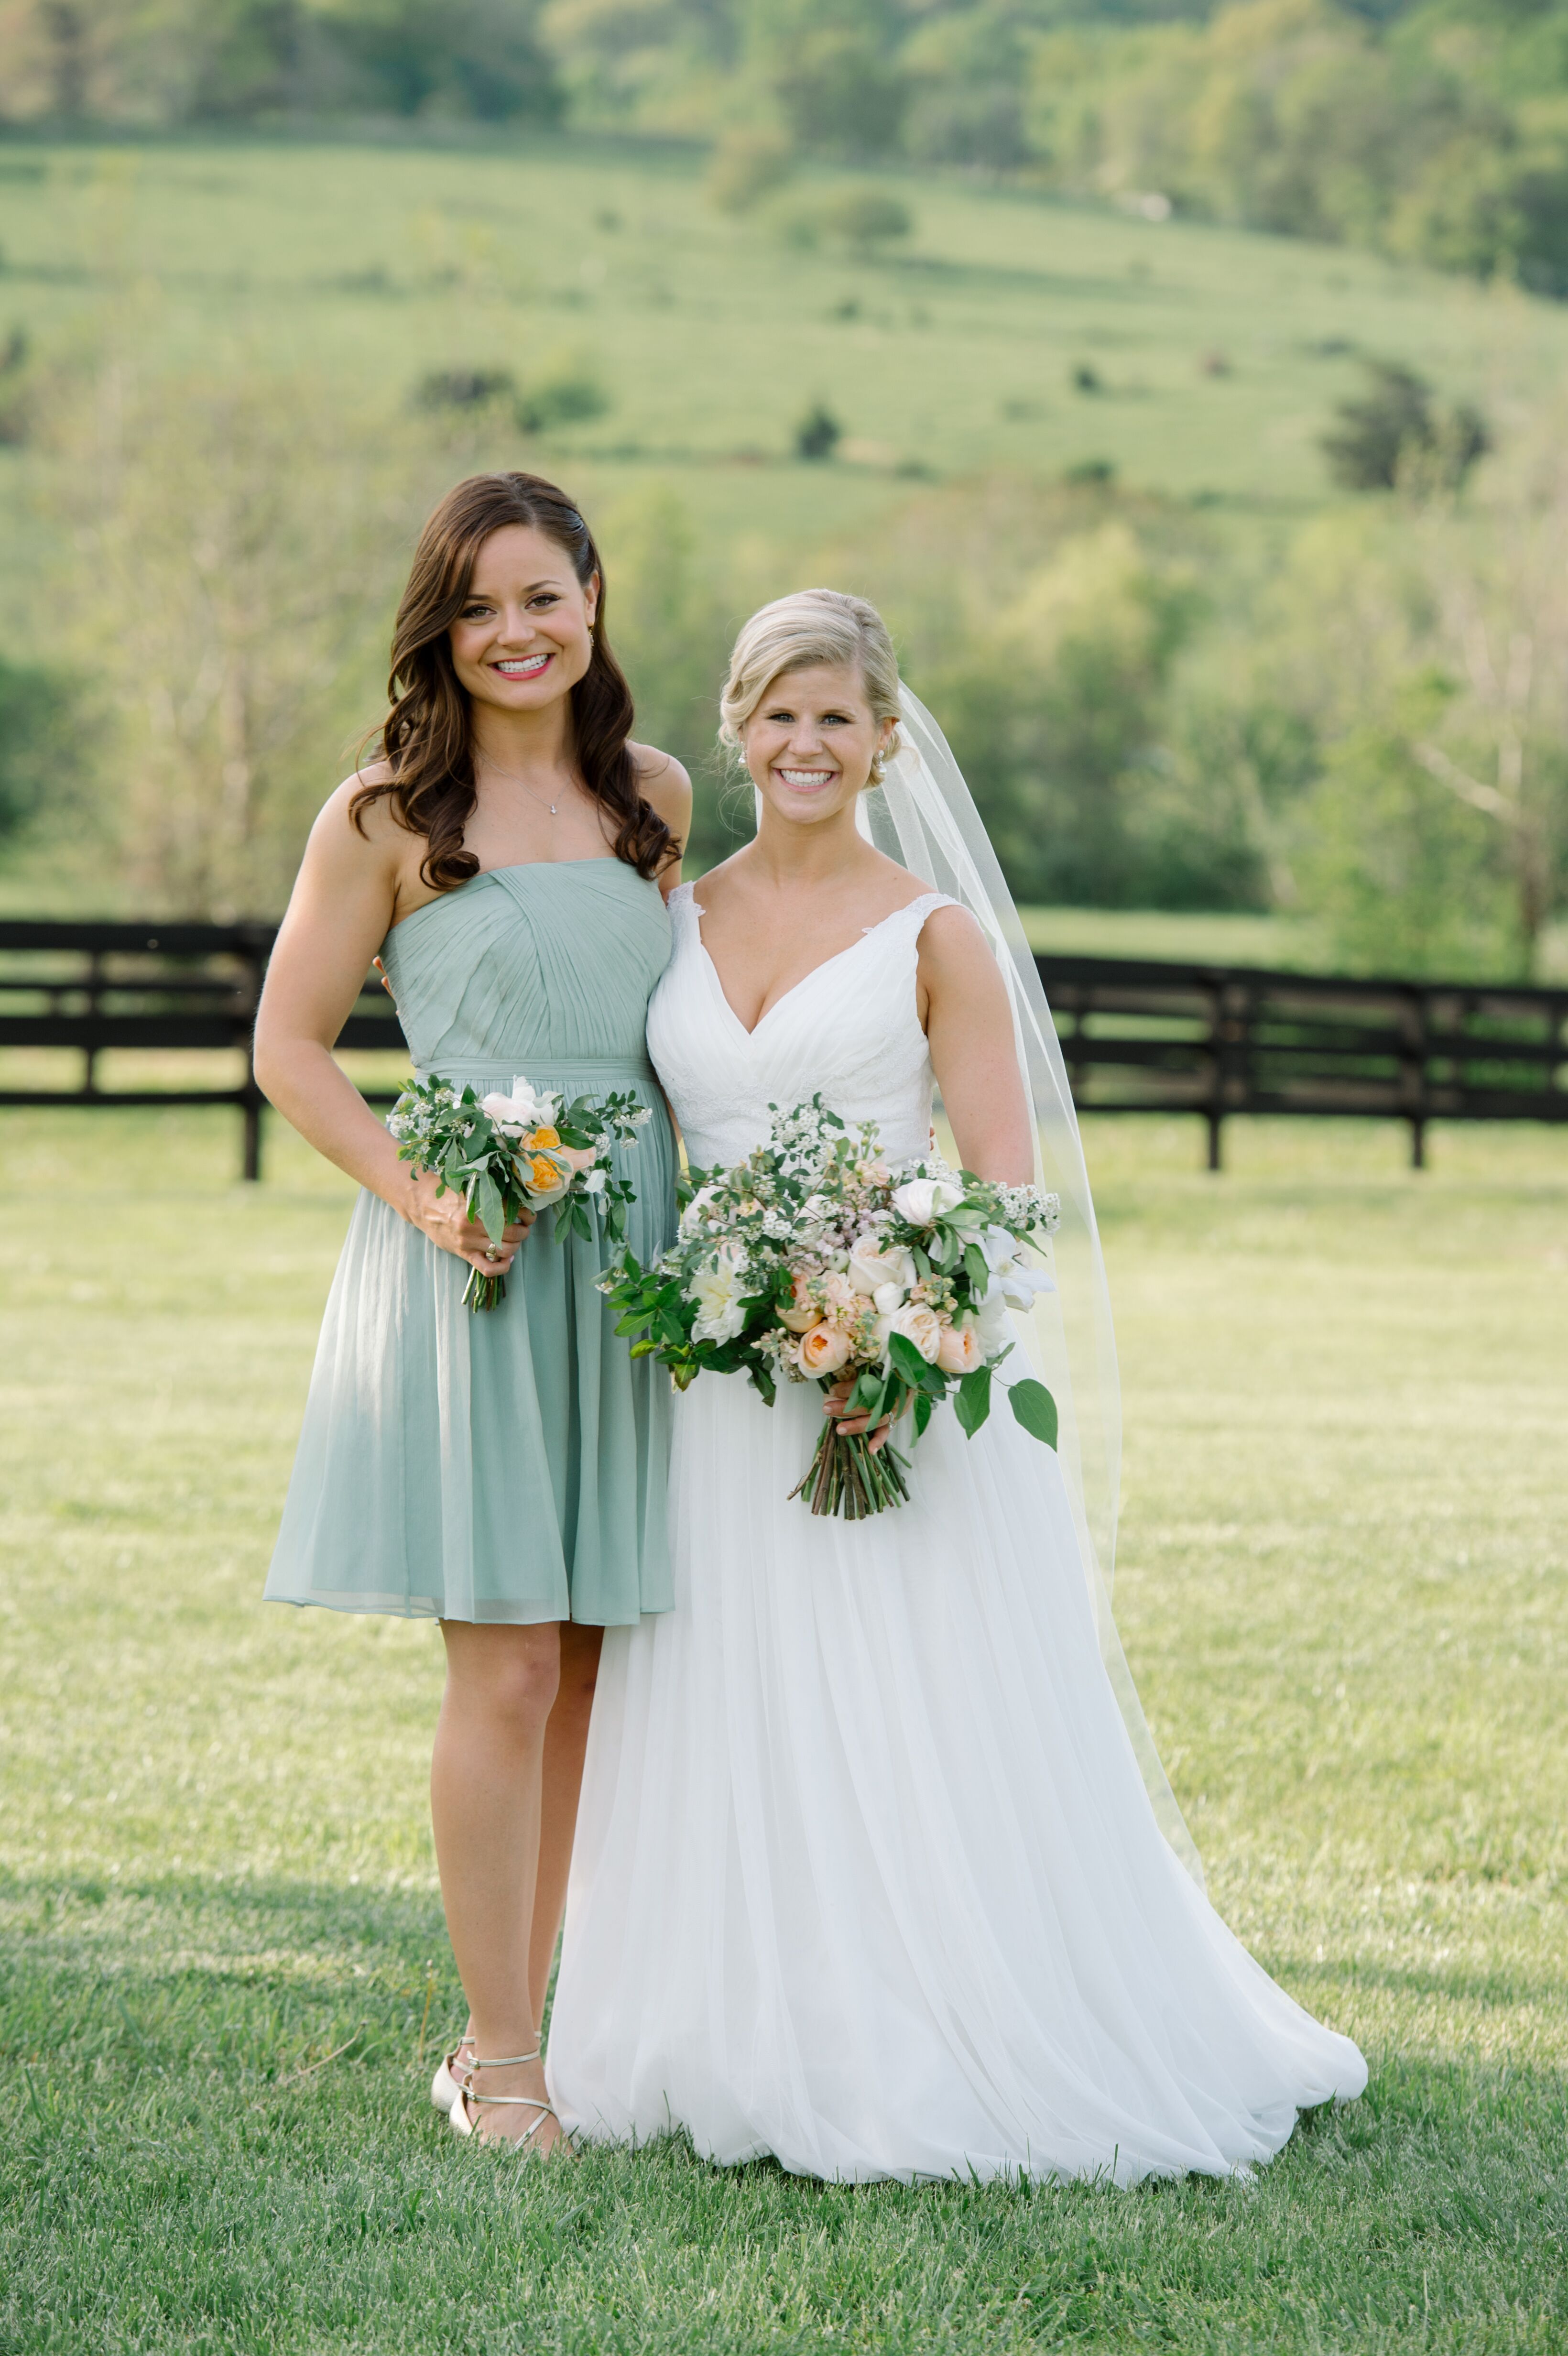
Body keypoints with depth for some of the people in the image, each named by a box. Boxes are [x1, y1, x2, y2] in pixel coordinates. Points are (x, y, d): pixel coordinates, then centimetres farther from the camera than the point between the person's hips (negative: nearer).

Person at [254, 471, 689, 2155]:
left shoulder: (655, 797, 10)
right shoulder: (387, 814, -3)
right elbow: (289, 1044, 0)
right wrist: (424, 1200, -13)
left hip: (628, 1257, 5)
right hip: (463, 1266, -4)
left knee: (586, 1671, 7)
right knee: (504, 1674, -6)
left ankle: (519, 2030, 18)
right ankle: (497, 2061, 4)